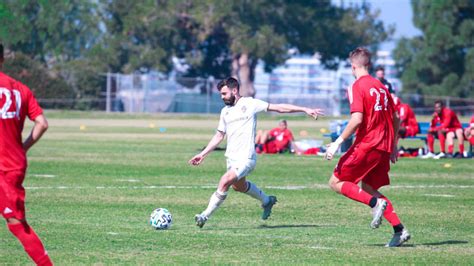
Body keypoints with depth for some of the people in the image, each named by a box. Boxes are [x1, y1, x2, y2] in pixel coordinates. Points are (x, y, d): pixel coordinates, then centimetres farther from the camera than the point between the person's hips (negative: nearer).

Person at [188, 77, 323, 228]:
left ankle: (206, 215, -16)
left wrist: (305, 109, -8)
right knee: (239, 186, 23)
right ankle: (267, 200, 47)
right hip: (231, 157, 8)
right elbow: (219, 136, 20)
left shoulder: (250, 104, -6)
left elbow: (279, 108, -4)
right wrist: (203, 154, 14)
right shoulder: (225, 111, 12)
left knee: (225, 182, -22)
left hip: (245, 158, -8)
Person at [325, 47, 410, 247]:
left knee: (336, 183, 0)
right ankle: (399, 230, 6)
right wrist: (393, 146, 28)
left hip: (366, 145, -8)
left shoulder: (357, 87, -8)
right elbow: (395, 118, 19)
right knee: (368, 188, 17)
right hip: (384, 147, 8)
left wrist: (338, 142, -16)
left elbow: (357, 119, -20)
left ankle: (376, 203, -19)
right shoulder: (381, 86, 15)